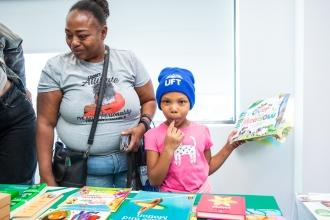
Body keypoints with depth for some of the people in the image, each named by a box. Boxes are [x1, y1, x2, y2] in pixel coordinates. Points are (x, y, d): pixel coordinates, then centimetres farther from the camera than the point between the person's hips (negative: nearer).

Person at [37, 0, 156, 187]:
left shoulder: (129, 60, -3)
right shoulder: (56, 67, -6)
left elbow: (149, 100, 7)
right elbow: (45, 123, -4)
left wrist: (142, 126, -13)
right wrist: (46, 176, -6)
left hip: (131, 161, 1)